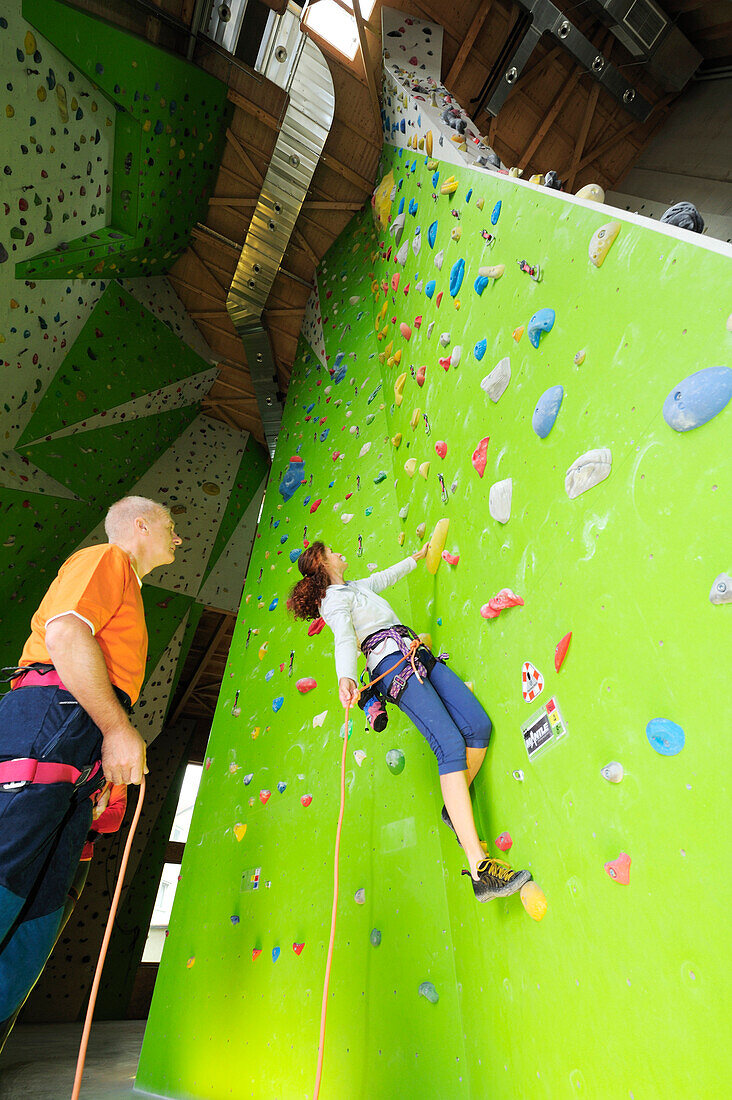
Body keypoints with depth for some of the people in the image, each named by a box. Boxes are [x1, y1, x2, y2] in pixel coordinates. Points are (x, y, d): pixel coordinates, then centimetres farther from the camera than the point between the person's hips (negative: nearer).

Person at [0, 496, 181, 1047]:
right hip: (50, 718, -10)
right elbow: (65, 633, -15)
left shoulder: (127, 590, 31)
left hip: (75, 760, 10)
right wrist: (118, 728, -16)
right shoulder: (106, 557, 3)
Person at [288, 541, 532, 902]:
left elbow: (385, 577, 45)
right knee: (451, 746, -21)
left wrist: (416, 558, 55)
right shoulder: (333, 598, 0)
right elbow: (344, 639, -18)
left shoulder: (353, 587, 28)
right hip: (393, 666, -9)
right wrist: (345, 677, -37)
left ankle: (456, 807, 9)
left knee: (478, 726, -10)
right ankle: (480, 870, -21)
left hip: (419, 656, 9)